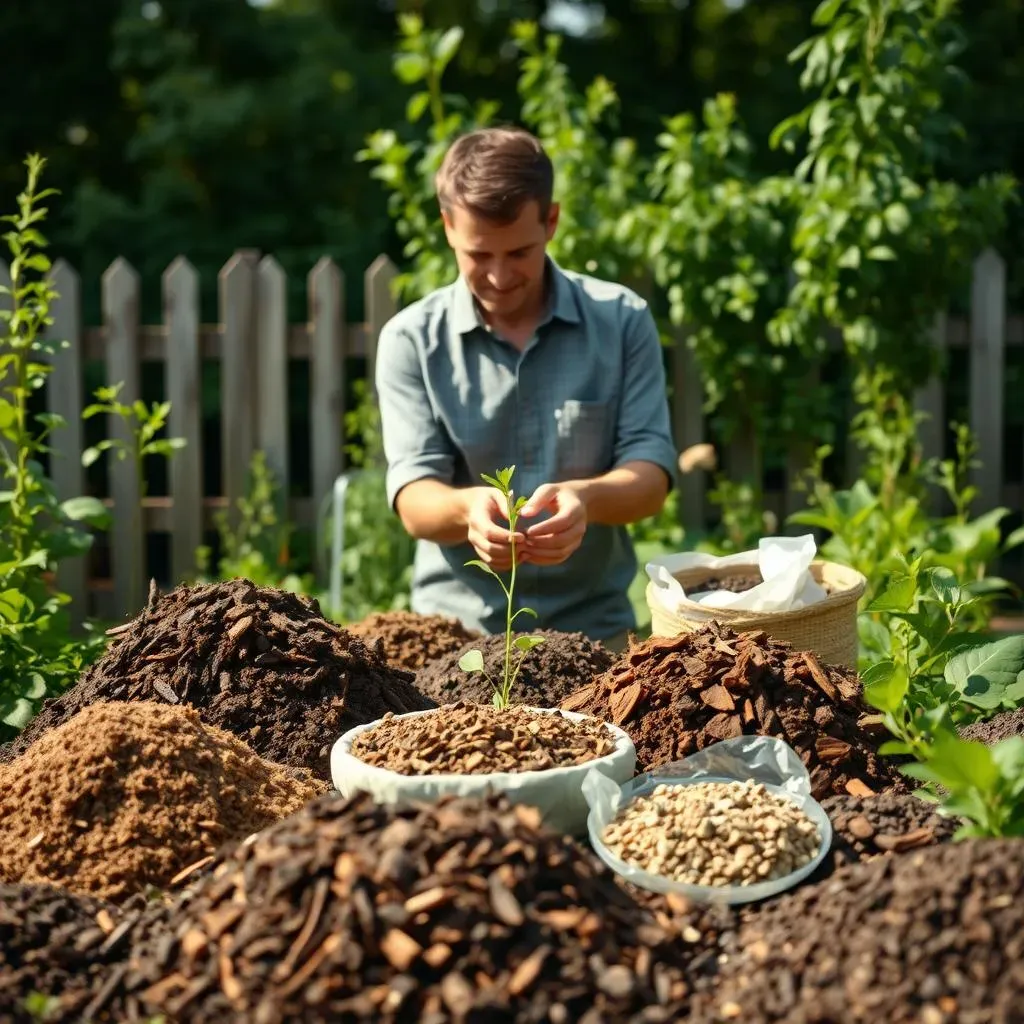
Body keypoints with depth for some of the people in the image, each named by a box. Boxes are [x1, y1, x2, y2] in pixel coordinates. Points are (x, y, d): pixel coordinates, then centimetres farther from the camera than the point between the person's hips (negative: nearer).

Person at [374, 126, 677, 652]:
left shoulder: (622, 320, 2)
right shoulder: (411, 339, 1)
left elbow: (651, 475, -2)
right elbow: (414, 499, -5)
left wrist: (585, 498, -24)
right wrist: (466, 507, -27)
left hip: (593, 626, 0)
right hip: (456, 628, 0)